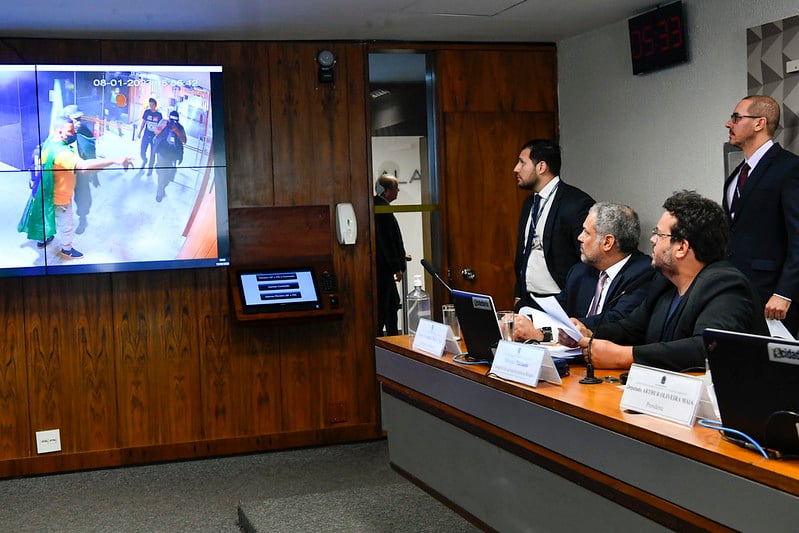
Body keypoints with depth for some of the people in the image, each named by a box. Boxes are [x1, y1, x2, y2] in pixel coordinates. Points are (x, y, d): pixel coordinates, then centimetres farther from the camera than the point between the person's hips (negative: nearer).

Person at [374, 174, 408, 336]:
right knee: (381, 306, -5)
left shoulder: (377, 206, 13)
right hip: (382, 268, -11)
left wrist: (399, 256, 27)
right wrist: (397, 267, -18)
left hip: (383, 266, 11)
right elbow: (386, 241, -21)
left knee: (393, 302, 19)